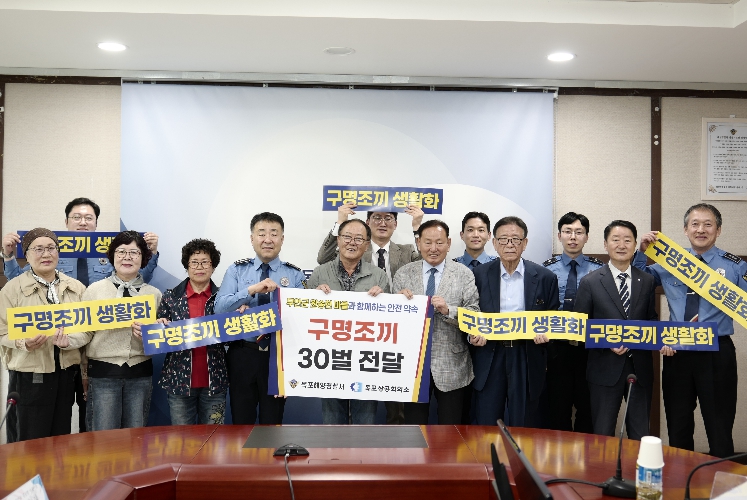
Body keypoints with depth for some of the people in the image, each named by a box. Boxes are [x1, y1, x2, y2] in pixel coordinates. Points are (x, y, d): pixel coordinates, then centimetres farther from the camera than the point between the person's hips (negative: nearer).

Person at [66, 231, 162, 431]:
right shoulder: (95, 289, 2)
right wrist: (67, 339, -21)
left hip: (140, 373, 2)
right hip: (103, 372, -2)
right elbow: (85, 332, -2)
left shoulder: (154, 294, 8)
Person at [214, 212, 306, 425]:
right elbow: (220, 308, -9)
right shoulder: (236, 270, 3)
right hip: (242, 354, 1)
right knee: (241, 423, 11)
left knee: (272, 422, 11)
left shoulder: (295, 275, 0)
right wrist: (252, 290, -23)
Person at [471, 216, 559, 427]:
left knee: (523, 428, 7)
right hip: (489, 358, 1)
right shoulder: (479, 275, 4)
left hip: (527, 360, 0)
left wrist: (545, 333, -12)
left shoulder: (545, 277, 2)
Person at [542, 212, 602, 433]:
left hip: (589, 347, 0)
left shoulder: (599, 269, 3)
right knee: (558, 406, 8)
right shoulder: (547, 269, 4)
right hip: (557, 346, 0)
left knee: (588, 406, 6)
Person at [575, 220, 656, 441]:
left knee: (640, 434, 13)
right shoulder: (590, 282, -2)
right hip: (605, 368, -2)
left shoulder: (647, 282, 7)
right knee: (602, 435, 8)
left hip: (640, 367, 3)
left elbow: (652, 321, 12)